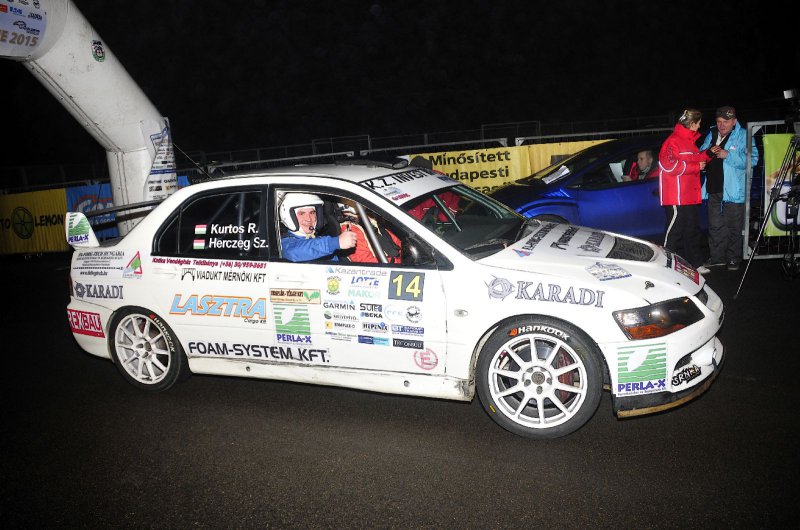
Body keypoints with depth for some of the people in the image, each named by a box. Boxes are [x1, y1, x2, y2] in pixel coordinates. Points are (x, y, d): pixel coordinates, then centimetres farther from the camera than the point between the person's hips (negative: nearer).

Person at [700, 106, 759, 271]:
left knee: (734, 227, 3)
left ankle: (733, 259, 14)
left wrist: (728, 155, -22)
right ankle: (716, 257, 23)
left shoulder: (743, 136, -6)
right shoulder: (711, 134, 11)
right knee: (715, 225, 12)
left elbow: (752, 159, -16)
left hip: (733, 191, -5)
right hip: (713, 189, 6)